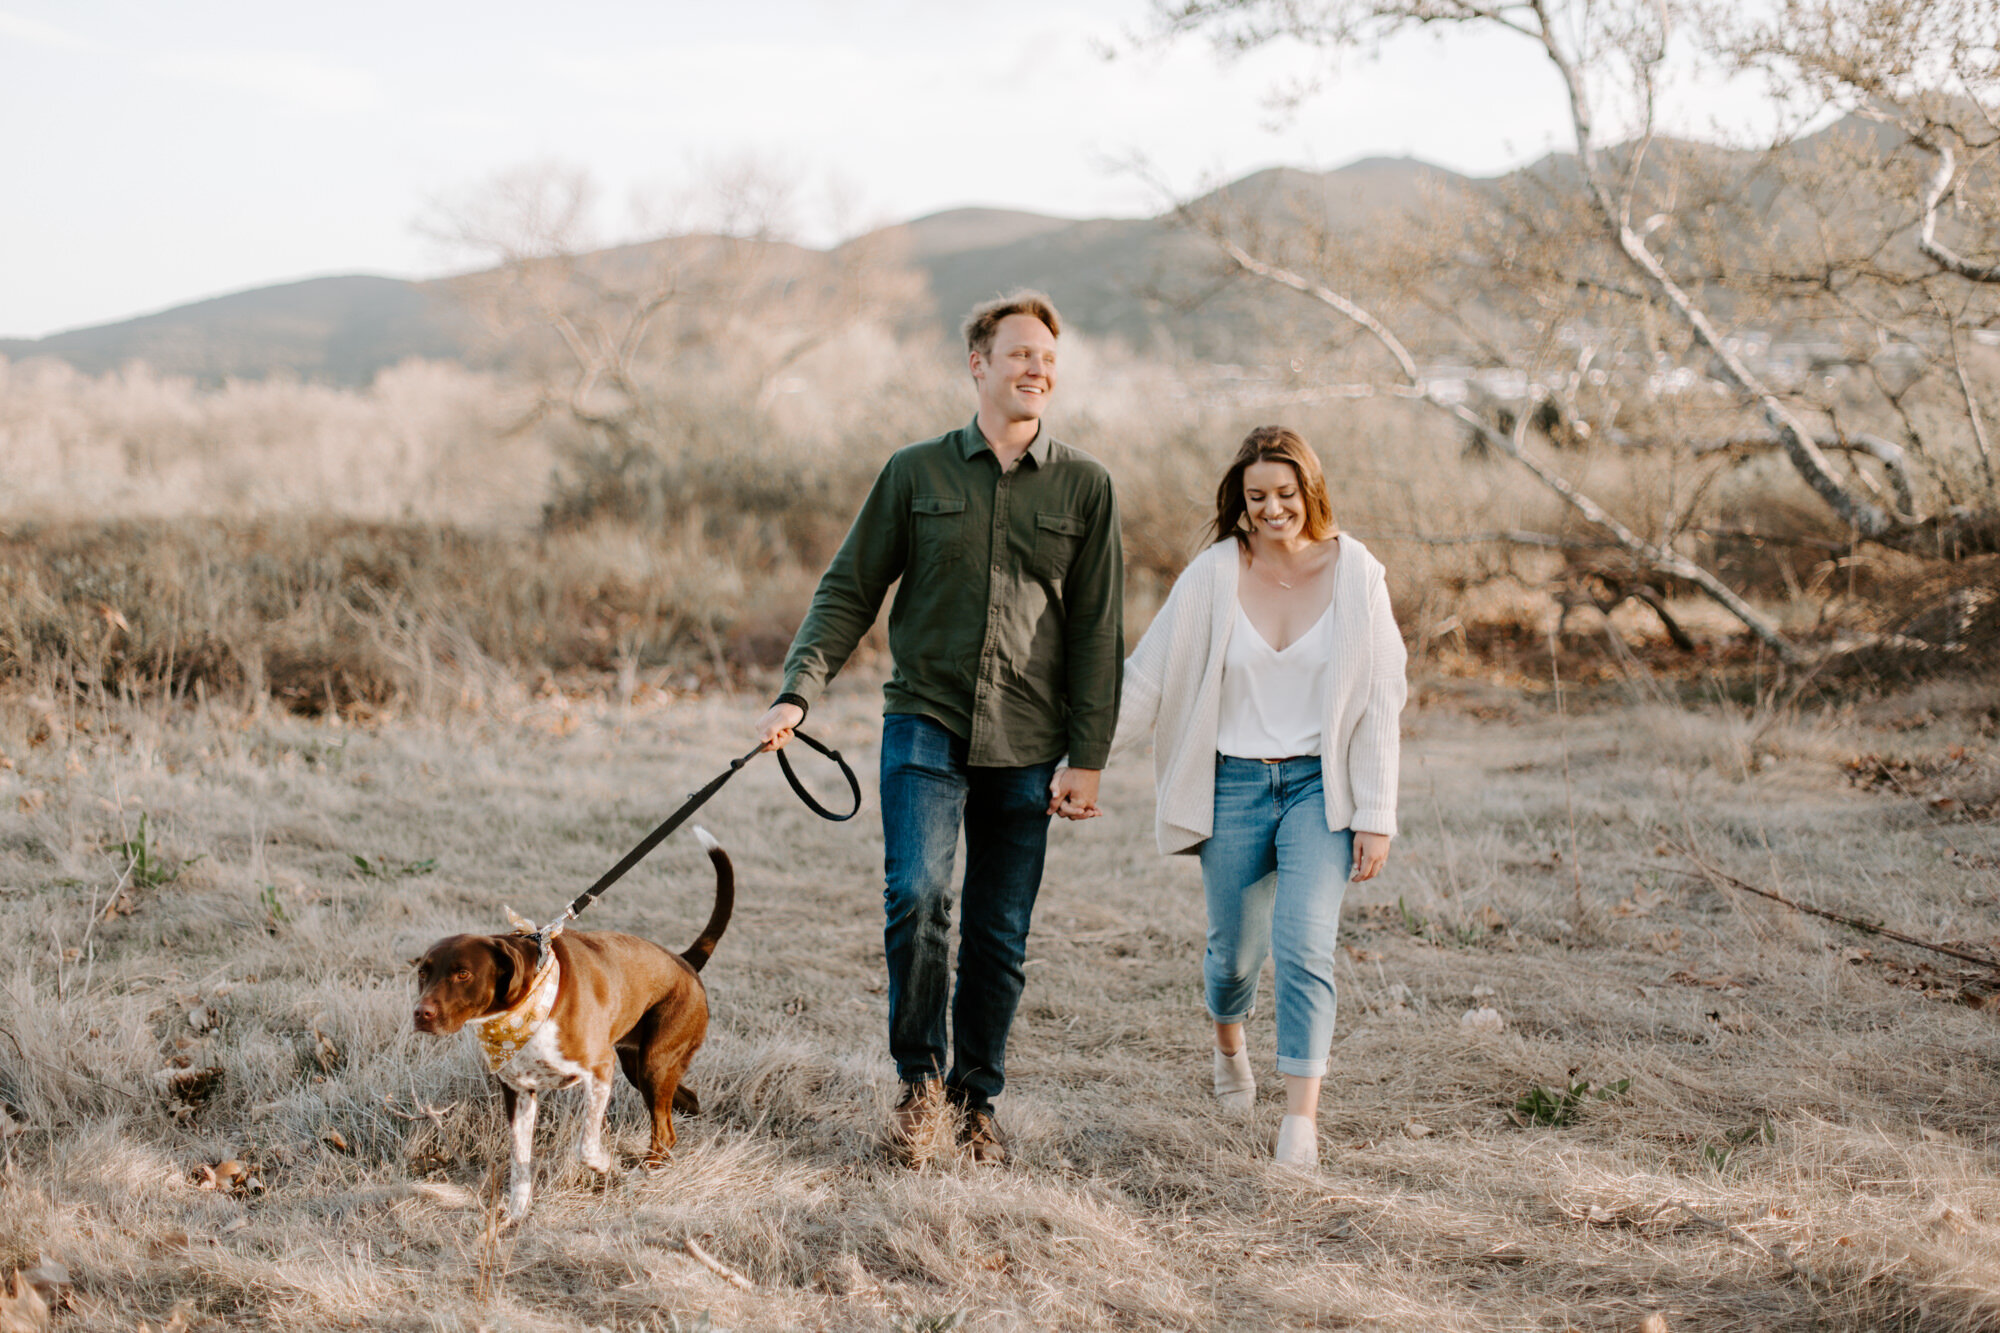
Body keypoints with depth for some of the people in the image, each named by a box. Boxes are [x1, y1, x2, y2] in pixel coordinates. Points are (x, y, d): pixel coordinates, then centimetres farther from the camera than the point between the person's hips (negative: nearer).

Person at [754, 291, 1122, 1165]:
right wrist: (799, 691, -6)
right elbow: (849, 591, 7)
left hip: (1025, 747, 1)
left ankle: (975, 1102, 21)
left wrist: (1088, 757, -1)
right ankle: (919, 1075, -1)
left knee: (1000, 938, 5)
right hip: (926, 723, -1)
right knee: (917, 895, -20)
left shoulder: (1083, 487, 5)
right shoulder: (917, 473, 5)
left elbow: (1098, 631, 5)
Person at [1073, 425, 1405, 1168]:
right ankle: (1228, 1041, 45)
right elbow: (1145, 679, 4)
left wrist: (1376, 815, -2)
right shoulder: (1213, 576, -2)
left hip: (1319, 785, -1)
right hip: (1234, 785, 1)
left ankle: (1300, 1119, -14)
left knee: (1304, 944, -17)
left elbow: (1379, 701, 1)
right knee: (1234, 949, 10)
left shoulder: (1354, 574, -2)